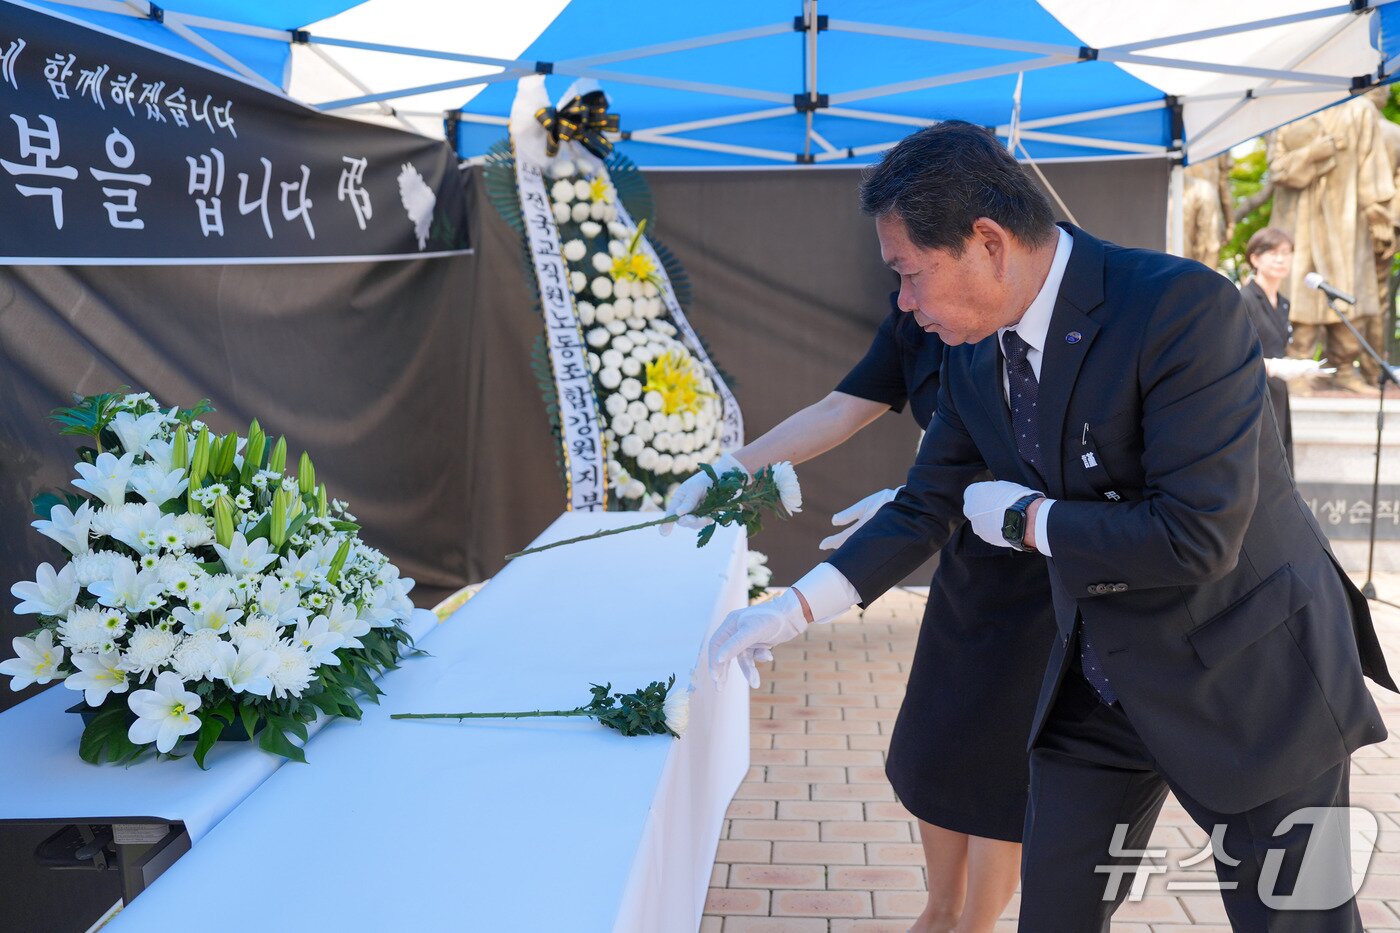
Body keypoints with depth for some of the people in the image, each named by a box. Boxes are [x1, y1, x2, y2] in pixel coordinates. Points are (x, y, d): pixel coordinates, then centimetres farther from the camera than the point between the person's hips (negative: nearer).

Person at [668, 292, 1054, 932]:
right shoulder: (916, 323, 1)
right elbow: (837, 411, 1)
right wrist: (733, 469, -8)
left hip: (1039, 574, -6)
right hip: (968, 567, 7)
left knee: (992, 763, 4)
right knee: (930, 747, 14)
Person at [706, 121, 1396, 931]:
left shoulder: (1184, 306, -25)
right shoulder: (975, 359, -3)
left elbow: (1196, 536, -30)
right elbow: (926, 510, 6)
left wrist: (1024, 518, -17)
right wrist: (792, 611, 0)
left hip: (1251, 680, -5)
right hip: (1098, 683, 6)